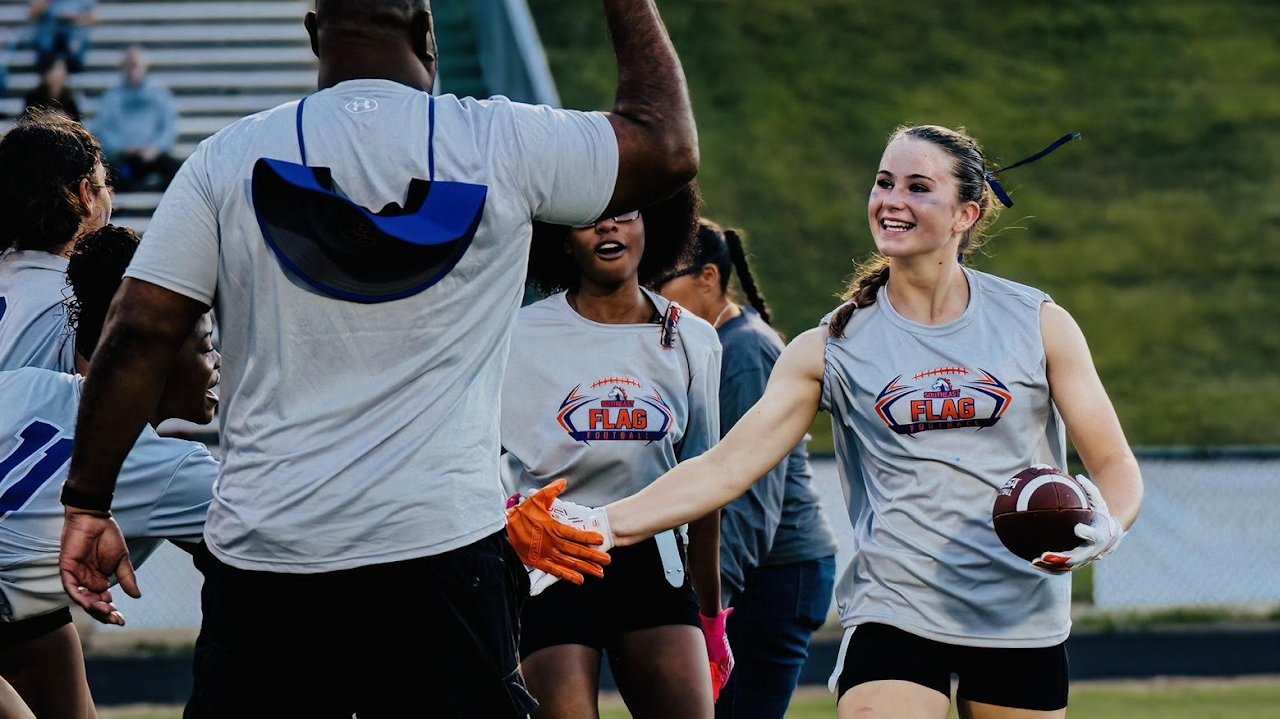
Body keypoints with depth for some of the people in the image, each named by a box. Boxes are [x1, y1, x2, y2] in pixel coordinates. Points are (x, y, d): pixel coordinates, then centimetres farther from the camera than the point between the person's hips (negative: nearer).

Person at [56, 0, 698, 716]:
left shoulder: (227, 160, 1)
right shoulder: (500, 145, 0)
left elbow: (137, 338, -1)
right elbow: (670, 145, 15)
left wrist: (88, 503, 7)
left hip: (260, 556, 1)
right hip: (441, 545, -1)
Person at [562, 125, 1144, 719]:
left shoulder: (1038, 324, 2)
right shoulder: (834, 347, 3)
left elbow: (1115, 465, 4)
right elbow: (726, 468, 0)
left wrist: (1104, 527, -20)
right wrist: (603, 524, -12)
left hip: (1021, 619, 1)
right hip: (892, 615, -1)